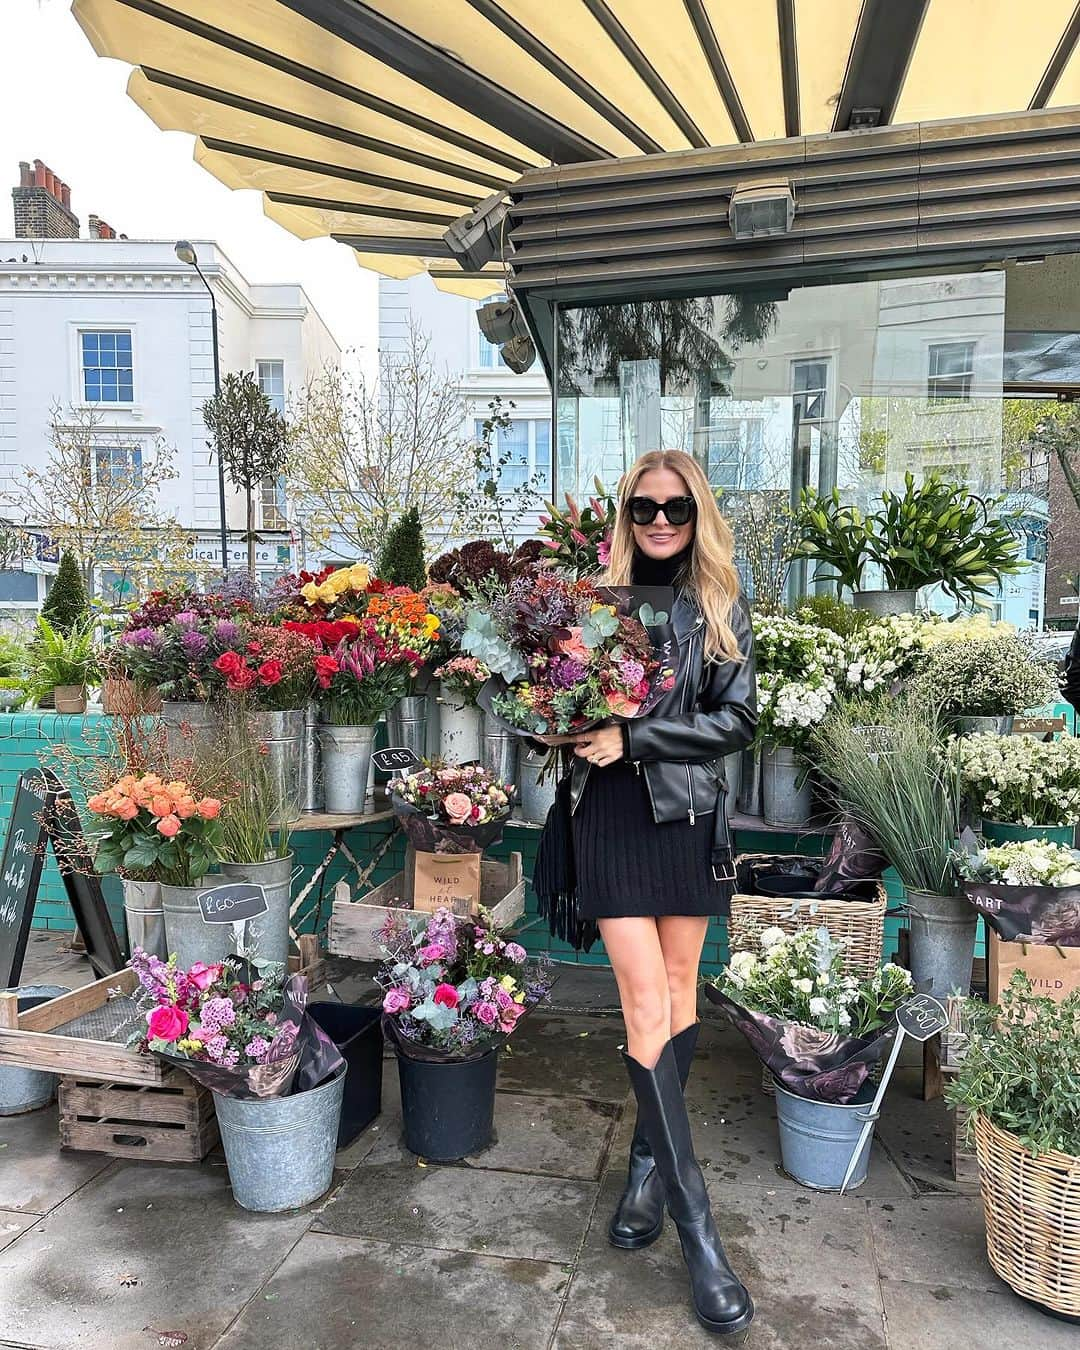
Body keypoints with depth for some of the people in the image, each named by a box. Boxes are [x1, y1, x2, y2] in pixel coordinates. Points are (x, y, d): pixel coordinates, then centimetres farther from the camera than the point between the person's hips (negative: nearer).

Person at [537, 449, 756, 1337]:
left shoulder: (720, 609, 4)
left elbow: (738, 720, -4)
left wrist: (634, 737, -13)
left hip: (689, 813, 1)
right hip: (611, 814, -1)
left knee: (678, 990, 10)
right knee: (646, 1002, -6)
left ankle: (651, 1159, 30)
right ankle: (697, 1224, 2)